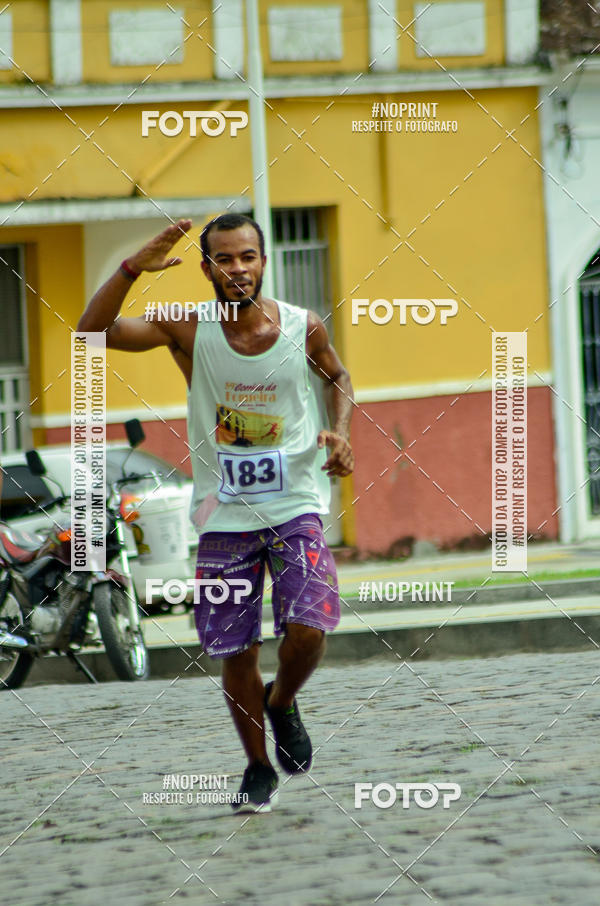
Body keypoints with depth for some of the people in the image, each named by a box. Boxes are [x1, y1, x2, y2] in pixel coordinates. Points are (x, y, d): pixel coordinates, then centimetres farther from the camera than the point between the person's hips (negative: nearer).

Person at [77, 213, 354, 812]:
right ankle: (258, 769, 25)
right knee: (235, 654, 3)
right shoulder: (189, 330, -9)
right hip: (223, 515, 0)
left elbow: (337, 376, 16)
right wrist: (133, 268, -30)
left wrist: (339, 431, -3)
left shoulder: (303, 329, -6)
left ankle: (282, 704, 17)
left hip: (295, 507, 0)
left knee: (307, 631, -17)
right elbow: (89, 334, -19)